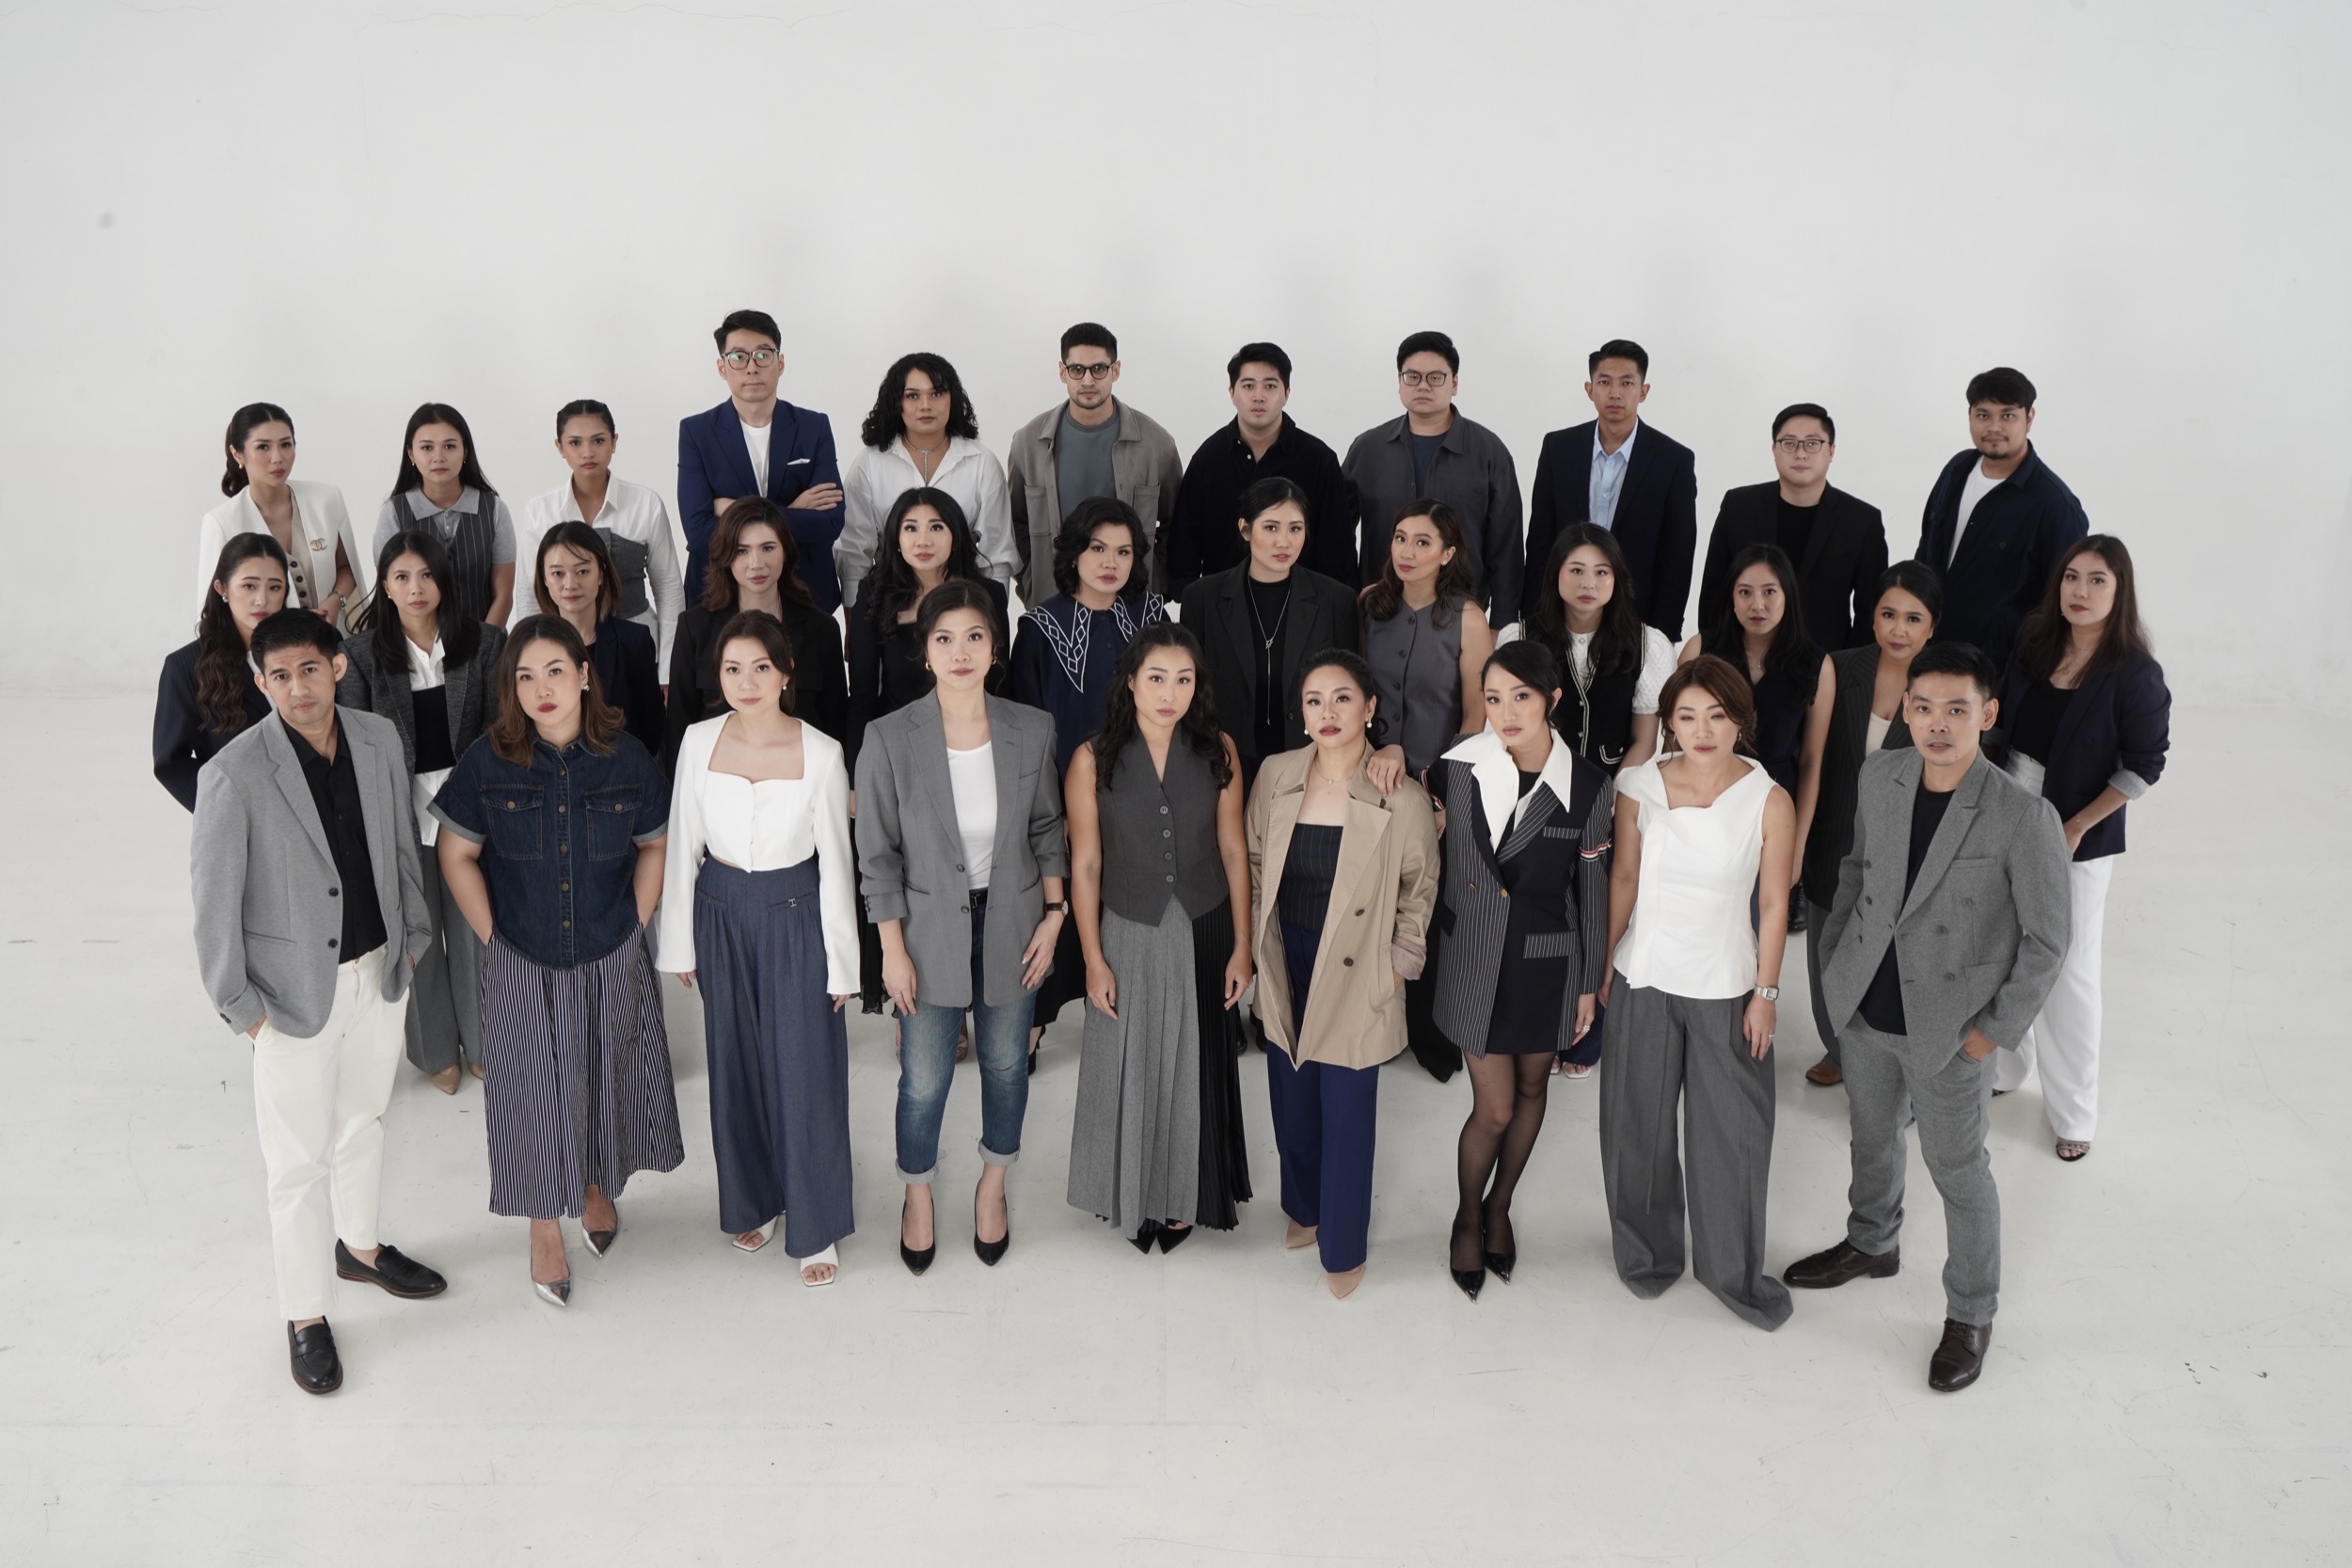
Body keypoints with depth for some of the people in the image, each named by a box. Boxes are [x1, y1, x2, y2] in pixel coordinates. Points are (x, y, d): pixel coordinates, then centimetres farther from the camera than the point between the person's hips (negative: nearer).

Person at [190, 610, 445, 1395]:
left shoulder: (379, 740, -5)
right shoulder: (235, 774, -21)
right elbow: (215, 901, -14)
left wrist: (413, 933, 12)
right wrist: (237, 1002, -10)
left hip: (378, 971, 5)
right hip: (296, 990, -5)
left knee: (363, 1122, 24)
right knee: (300, 1161, 6)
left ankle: (358, 1247, 47)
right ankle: (305, 1315, 23)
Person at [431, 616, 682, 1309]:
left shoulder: (623, 756, -8)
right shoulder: (488, 761, -11)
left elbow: (654, 843, 4)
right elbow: (457, 855, -3)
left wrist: (636, 924, -2)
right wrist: (492, 935, -7)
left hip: (610, 959, 1)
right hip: (522, 964, -1)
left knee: (606, 1079, 16)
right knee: (535, 1091, 7)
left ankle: (598, 1188, 43)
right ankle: (545, 1231, 26)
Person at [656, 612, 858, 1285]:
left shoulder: (821, 753, -13)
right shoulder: (699, 742, -6)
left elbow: (836, 863, -8)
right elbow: (682, 846, 2)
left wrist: (840, 964, -6)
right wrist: (680, 943, 4)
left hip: (795, 919, -3)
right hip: (721, 916, 3)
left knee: (804, 1072, 1)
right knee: (736, 1069, 14)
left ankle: (815, 1227, 16)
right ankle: (753, 1203, 34)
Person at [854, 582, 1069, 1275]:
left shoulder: (1032, 730, -8)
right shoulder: (889, 738, -15)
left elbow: (1048, 830, 4)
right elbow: (878, 854, -9)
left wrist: (1054, 914, 0)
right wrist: (893, 950, -8)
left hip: (1012, 926, 2)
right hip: (930, 932, -2)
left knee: (1005, 1066, 17)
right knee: (924, 1081, 8)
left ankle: (992, 1187, 44)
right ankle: (917, 1197, 37)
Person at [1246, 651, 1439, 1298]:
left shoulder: (1401, 798, -16)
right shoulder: (1275, 775, -6)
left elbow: (1419, 888, -1)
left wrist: (1400, 964, -1)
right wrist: (1256, 947, 6)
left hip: (1354, 976, -4)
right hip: (1285, 966, 4)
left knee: (1347, 1116, 4)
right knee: (1292, 1103, 17)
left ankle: (1342, 1249, 23)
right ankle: (1305, 1209, 42)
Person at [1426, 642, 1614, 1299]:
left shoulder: (1589, 788, -9)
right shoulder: (1459, 766, -11)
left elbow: (1592, 890, 0)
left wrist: (1590, 983, 4)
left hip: (1549, 962, 1)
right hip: (1477, 961, -1)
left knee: (1530, 1089, 18)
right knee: (1494, 1109, 2)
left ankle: (1500, 1209, 43)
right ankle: (1468, 1219, 31)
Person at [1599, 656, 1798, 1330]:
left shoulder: (1769, 801, -10)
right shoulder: (1639, 787, -6)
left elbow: (1774, 903, -4)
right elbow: (1624, 879, 4)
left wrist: (1766, 991, -3)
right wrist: (1604, 964, 7)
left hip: (1725, 986, -1)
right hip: (1644, 978, 2)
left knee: (1732, 1132, 6)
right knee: (1639, 1126, 13)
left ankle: (1732, 1269, 27)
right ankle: (1648, 1253, 35)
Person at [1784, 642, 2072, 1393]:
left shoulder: (2024, 817, -22)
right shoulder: (1879, 775, -7)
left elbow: (2045, 942, -14)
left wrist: (1996, 1030, -12)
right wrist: (1835, 951, 10)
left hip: (1950, 1029, -5)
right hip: (1864, 1010, 5)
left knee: (1958, 1170, 11)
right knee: (1872, 1138, 25)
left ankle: (1970, 1315, 32)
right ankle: (1873, 1243, 51)